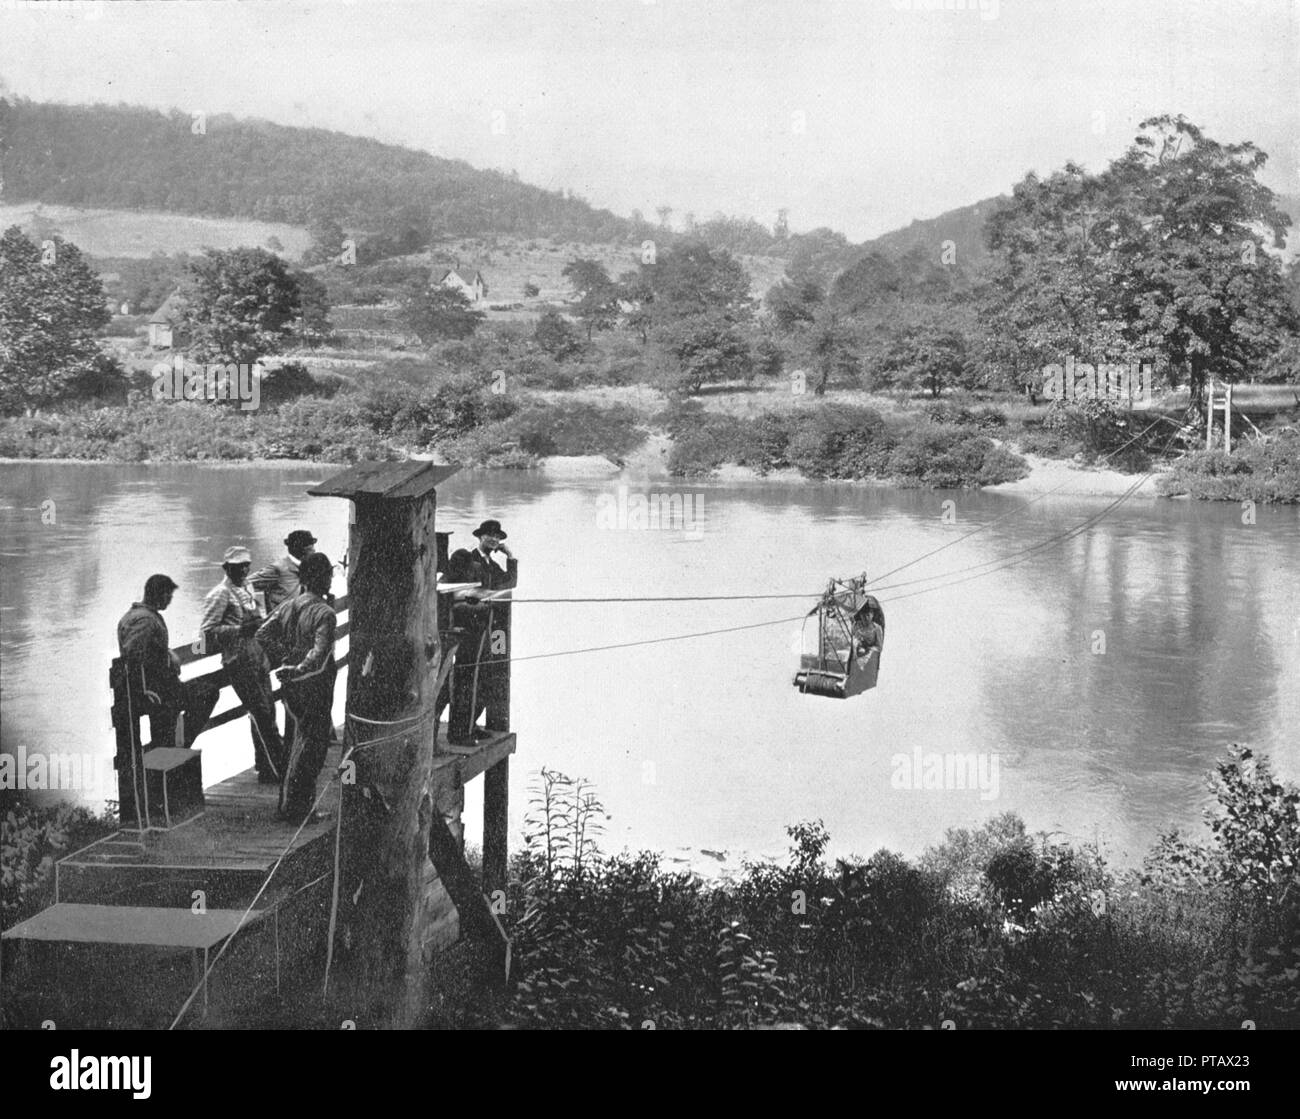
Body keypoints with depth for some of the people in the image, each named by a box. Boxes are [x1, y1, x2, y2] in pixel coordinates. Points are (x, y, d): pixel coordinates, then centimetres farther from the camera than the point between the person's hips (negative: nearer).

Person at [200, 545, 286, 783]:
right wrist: (240, 629, -21)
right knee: (262, 713, -10)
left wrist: (261, 623, 10)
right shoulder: (220, 594, -9)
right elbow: (206, 633, -14)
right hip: (240, 663, -8)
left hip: (259, 660, 8)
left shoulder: (245, 589, 17)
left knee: (267, 711, 10)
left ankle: (266, 766, 20)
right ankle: (274, 769, -6)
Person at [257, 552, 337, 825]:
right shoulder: (324, 613, -19)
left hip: (292, 688, 7)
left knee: (293, 744, 19)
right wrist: (298, 670, -22)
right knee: (311, 747, 2)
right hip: (315, 688, -7)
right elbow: (319, 655, -30)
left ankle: (287, 802, 27)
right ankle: (298, 809, 5)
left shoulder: (289, 606, 2)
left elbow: (262, 633, 6)